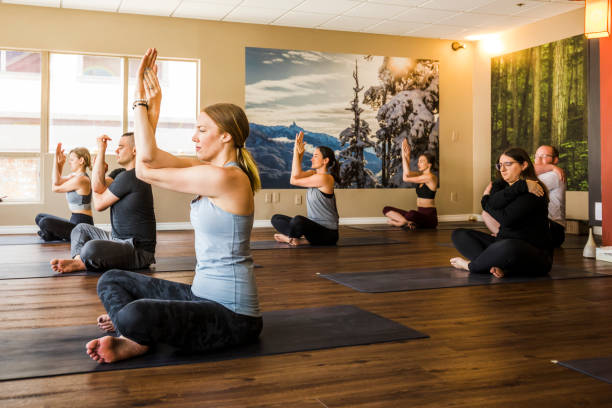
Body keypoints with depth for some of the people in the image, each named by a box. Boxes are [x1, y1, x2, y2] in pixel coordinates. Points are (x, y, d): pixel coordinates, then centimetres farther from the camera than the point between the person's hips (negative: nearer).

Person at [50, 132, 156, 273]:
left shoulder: (129, 177, -17)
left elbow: (99, 204, -8)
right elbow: (97, 187, 0)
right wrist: (101, 151, 0)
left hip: (138, 250, -11)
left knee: (91, 248, -36)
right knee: (81, 229, 21)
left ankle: (78, 263, -4)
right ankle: (78, 260, -5)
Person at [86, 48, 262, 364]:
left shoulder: (226, 177, -20)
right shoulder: (212, 170, 10)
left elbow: (146, 170, -11)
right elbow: (149, 157, 4)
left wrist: (142, 103, -4)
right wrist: (149, 104, 5)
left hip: (231, 315, -10)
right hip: (202, 294, 10)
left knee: (134, 316, -33)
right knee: (112, 280, 15)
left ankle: (138, 336, 0)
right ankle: (137, 337, -9)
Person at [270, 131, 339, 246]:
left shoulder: (324, 177, -17)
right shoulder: (314, 173, 11)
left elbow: (294, 180, -14)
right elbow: (297, 175, -8)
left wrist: (297, 153, -9)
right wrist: (299, 153, -11)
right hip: (315, 226, 9)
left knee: (298, 220, -38)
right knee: (276, 219, 8)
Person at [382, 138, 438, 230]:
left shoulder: (430, 176, -13)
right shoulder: (421, 174, 13)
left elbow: (405, 178, -14)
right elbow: (407, 173, -6)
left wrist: (406, 156, -7)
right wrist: (405, 155, -9)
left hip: (429, 217, -8)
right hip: (419, 214, 8)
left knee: (412, 214, -43)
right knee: (386, 209, -3)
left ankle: (398, 223, -13)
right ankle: (409, 222, -17)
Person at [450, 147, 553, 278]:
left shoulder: (532, 190, -12)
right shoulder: (501, 185, 12)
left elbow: (506, 218, -20)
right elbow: (493, 203, -12)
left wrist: (486, 200, -2)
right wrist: (520, 186, -20)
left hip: (535, 252, -8)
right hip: (503, 242, 8)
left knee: (509, 247, -42)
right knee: (459, 234, 2)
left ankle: (471, 266, -12)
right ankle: (496, 267, -22)